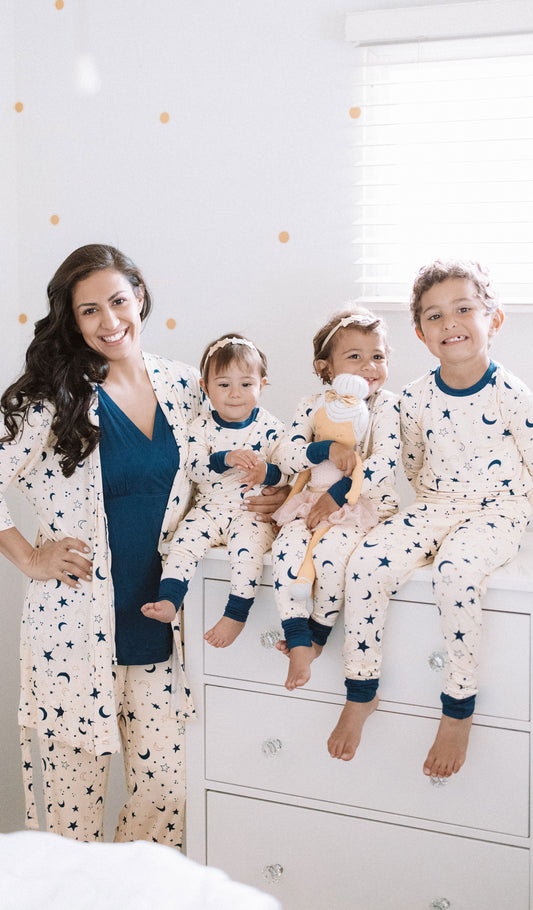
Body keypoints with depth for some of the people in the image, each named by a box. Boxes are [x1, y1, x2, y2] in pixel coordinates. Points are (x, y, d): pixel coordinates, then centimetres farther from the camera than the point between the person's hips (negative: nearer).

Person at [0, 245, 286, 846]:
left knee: (163, 783, 10)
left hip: (154, 617, 4)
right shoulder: (54, 399, -8)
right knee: (77, 778, 6)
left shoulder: (183, 388, 4)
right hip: (77, 624, -4)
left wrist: (248, 506, 0)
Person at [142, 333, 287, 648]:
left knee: (249, 545, -27)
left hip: (253, 512, -3)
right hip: (209, 508, 3)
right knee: (184, 540, -19)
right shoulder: (203, 427, 0)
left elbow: (287, 472, -4)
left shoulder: (269, 427, -4)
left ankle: (236, 614, -20)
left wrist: (266, 472, -27)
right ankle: (168, 601, -16)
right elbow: (194, 469, -10)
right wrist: (225, 459, -27)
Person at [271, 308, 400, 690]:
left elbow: (385, 462, -15)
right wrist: (326, 449, -21)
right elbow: (287, 455, -2)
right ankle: (298, 640, -14)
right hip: (313, 500, 4)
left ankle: (318, 634, -5)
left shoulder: (386, 405, -4)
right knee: (286, 545, -23)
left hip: (365, 503, -3)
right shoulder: (312, 406, 7)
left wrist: (337, 495, -18)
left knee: (329, 551, -29)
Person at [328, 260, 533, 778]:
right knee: (365, 563, -20)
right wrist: (434, 504, 9)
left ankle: (458, 711, -18)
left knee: (454, 571, -35)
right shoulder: (415, 397, 1)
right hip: (434, 507, 4)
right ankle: (360, 695, -4)